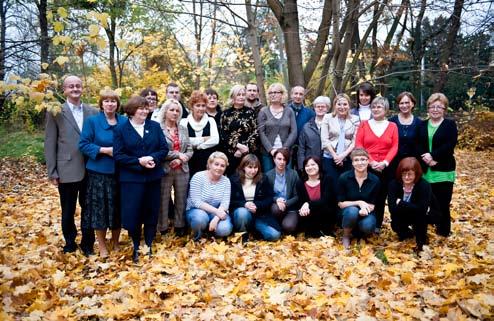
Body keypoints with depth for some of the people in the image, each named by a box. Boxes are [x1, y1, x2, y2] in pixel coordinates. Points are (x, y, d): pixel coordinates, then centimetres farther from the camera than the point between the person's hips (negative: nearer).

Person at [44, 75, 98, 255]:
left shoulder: (93, 112, 6)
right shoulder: (56, 112, -1)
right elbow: (49, 144, -2)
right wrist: (52, 173, -6)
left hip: (90, 171, 2)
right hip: (67, 171, -2)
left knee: (88, 210, 12)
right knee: (68, 212, 11)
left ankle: (87, 244, 27)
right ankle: (69, 245, 28)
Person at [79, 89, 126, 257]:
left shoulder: (124, 122, 6)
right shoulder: (92, 121, -2)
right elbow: (83, 144, -7)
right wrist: (105, 150, -17)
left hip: (119, 171, 3)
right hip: (98, 172, -3)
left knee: (117, 208, 10)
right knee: (99, 208, 2)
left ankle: (116, 243, 27)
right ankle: (102, 246, 16)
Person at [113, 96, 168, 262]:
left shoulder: (155, 126, 6)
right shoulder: (121, 129, -2)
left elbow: (164, 148, 2)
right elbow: (118, 155, -8)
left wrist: (153, 158, -17)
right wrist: (139, 161, -19)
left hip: (153, 177, 3)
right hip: (131, 178, -3)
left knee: (151, 212, 9)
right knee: (132, 214, 0)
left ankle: (149, 245, 24)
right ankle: (136, 247, 20)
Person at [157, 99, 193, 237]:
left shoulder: (183, 129, 12)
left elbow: (190, 150, 8)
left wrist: (181, 160, -10)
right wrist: (178, 155, -13)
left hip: (182, 170, 5)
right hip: (165, 170, -5)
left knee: (181, 200, 11)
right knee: (164, 201, 2)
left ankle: (180, 227, 23)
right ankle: (163, 230, 13)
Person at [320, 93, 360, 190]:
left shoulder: (355, 119, 6)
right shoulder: (327, 118, 4)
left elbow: (355, 141, 1)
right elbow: (324, 140, -1)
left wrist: (343, 155, -10)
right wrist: (335, 156, -7)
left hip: (348, 159, 1)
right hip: (329, 158, -1)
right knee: (332, 185, -4)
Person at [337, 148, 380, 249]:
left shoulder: (375, 180, -9)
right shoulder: (344, 178, -14)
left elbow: (372, 205, -3)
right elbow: (340, 203, -9)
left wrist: (364, 208, -27)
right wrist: (359, 203, -24)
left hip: (365, 212, 1)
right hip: (348, 212, -1)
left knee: (368, 226, -33)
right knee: (352, 211, -36)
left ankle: (359, 230, 6)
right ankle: (346, 236, -8)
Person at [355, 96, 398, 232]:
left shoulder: (392, 126, 8)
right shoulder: (364, 124, 6)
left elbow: (394, 147, 0)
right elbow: (358, 144, -2)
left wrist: (385, 162, -14)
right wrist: (370, 161, -13)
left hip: (385, 168, 1)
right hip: (366, 167, -1)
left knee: (381, 197, 8)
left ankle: (377, 225, 19)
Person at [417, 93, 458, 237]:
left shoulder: (450, 125, 3)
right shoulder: (422, 125, 13)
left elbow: (450, 145, -11)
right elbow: (417, 146, 2)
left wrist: (432, 155, -20)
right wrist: (427, 159, -15)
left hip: (444, 171, -3)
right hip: (425, 171, 3)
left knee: (443, 203, -1)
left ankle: (443, 232, 14)